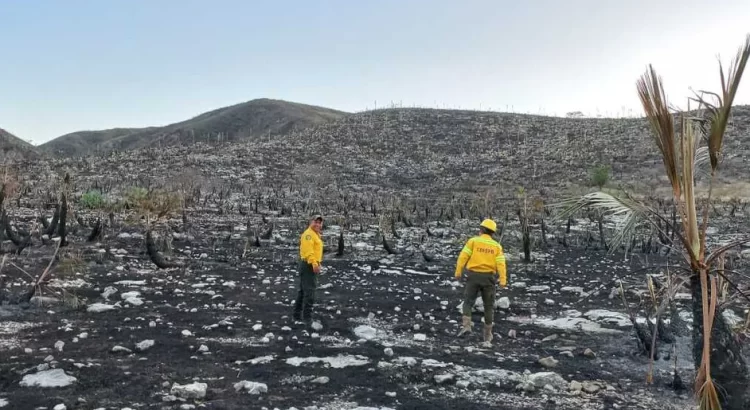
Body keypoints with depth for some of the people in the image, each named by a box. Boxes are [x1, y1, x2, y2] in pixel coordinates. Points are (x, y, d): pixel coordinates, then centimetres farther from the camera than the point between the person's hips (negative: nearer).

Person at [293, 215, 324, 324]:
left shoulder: (316, 234, 20)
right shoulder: (309, 234, -14)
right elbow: (308, 250, -26)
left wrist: (316, 264, 23)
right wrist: (314, 263, -35)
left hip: (311, 265, 11)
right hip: (309, 265, -11)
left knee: (303, 291, 16)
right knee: (309, 291, -11)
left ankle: (298, 315, 25)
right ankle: (307, 318, -10)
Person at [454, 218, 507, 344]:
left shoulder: (473, 241, 0)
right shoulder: (496, 246, 6)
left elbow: (463, 256, -7)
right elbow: (501, 264, -4)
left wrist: (458, 272, -3)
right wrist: (503, 280, -9)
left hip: (474, 275, -2)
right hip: (488, 277, 2)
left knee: (468, 302, 5)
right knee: (489, 306, 12)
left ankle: (466, 325, -16)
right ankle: (487, 333, 16)